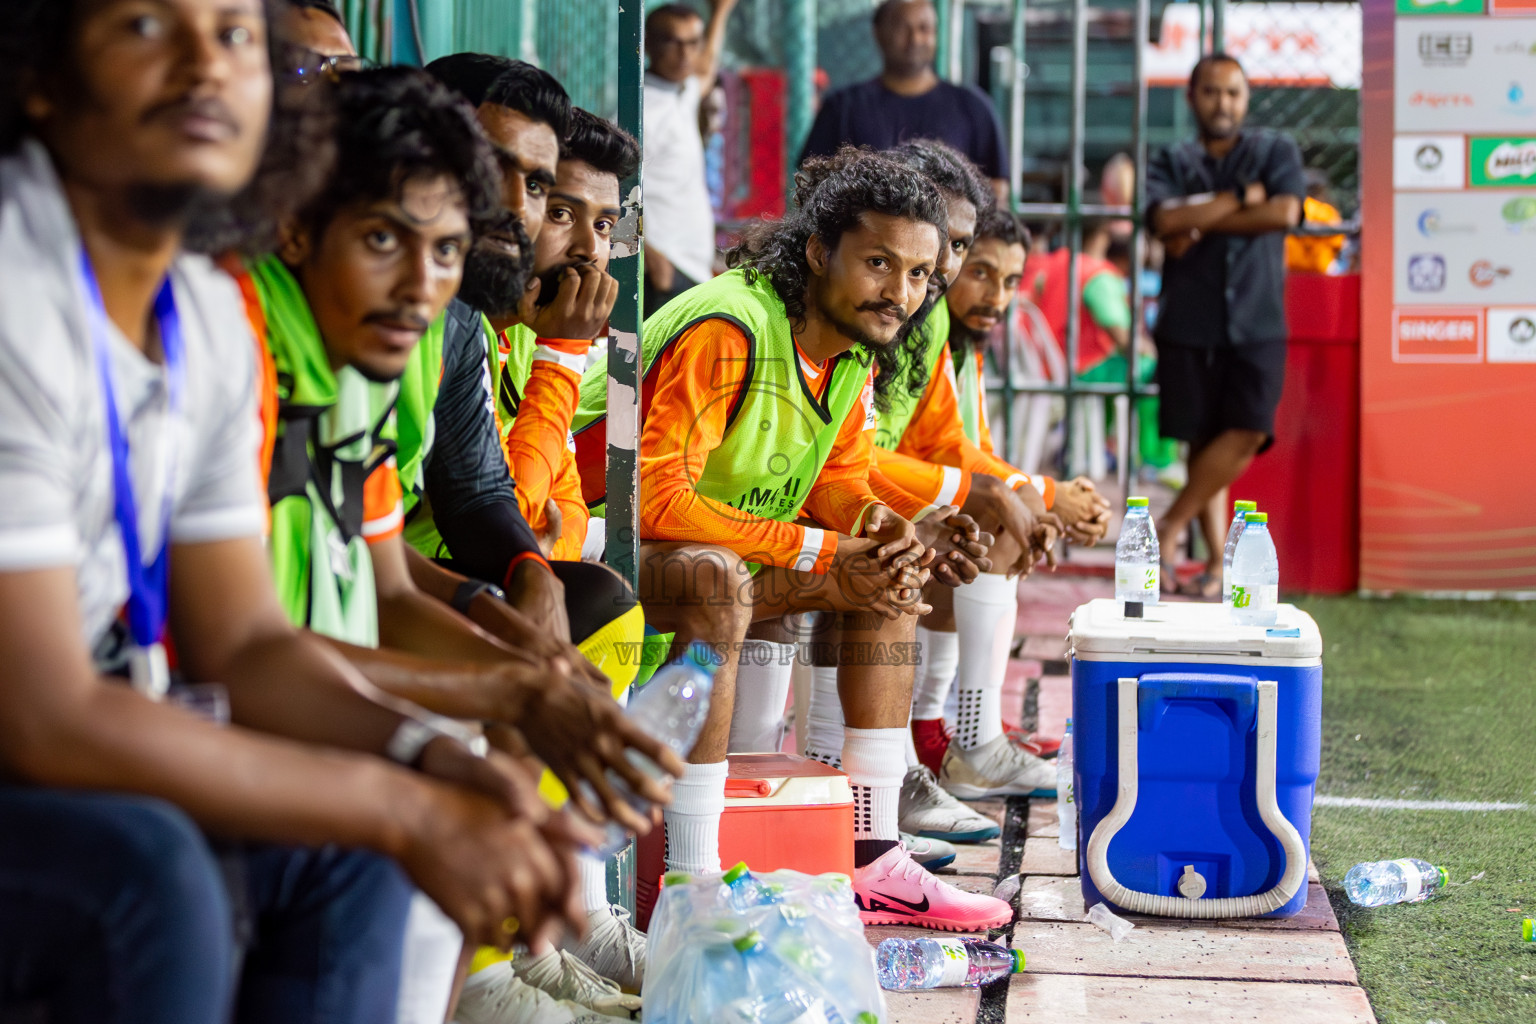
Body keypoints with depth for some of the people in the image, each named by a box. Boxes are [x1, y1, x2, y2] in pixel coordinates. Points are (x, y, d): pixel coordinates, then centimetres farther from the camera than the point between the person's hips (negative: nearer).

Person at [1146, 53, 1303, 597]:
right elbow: (1165, 220, -10)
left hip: (1258, 323, -1)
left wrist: (1201, 223, -7)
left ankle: (1171, 526, -4)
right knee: (1203, 441, 2)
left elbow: (1284, 212, -10)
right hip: (1189, 323, 1)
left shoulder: (1275, 151, 10)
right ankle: (1217, 559, 8)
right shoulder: (1172, 163, 11)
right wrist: (1241, 198, -8)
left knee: (1247, 431, -17)